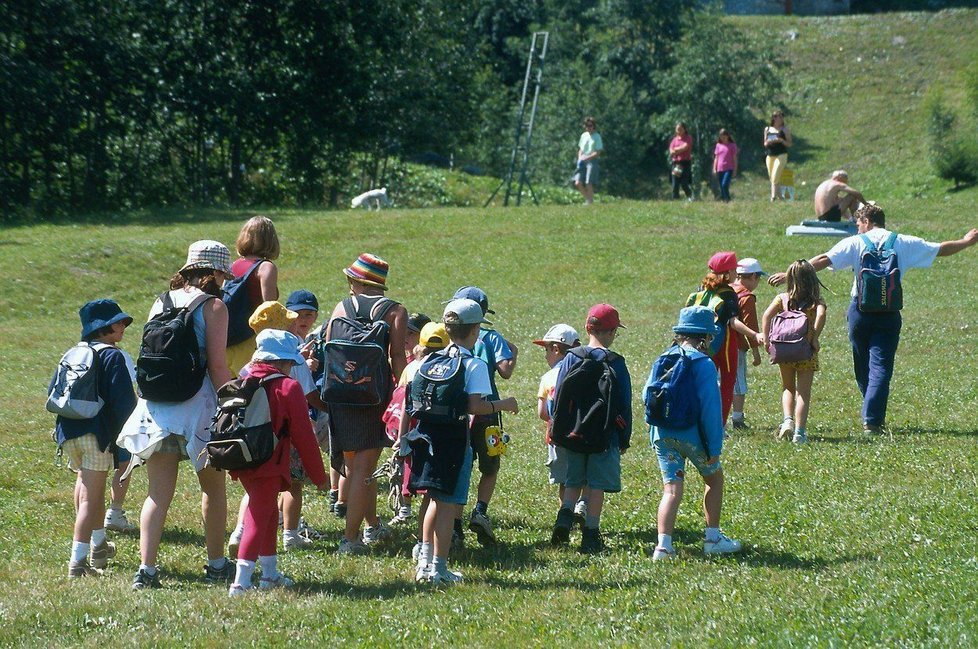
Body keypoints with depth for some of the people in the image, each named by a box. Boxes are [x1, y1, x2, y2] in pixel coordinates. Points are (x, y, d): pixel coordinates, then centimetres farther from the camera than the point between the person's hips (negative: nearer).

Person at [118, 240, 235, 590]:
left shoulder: (161, 303, 10)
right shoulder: (213, 306, -6)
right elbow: (217, 364, -11)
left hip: (156, 405, 4)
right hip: (198, 404, -4)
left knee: (158, 493, 3)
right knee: (214, 488, 14)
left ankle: (146, 568, -9)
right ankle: (217, 565, 23)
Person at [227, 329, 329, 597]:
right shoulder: (288, 388, -8)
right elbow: (303, 436, -6)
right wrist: (319, 475, 2)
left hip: (243, 463, 7)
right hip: (269, 466, -7)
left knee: (268, 513, 24)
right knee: (259, 518, -6)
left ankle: (270, 573, 35)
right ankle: (241, 582, -14)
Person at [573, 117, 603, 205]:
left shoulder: (597, 137, -3)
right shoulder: (583, 135, 14)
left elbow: (598, 152, -8)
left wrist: (586, 158, -14)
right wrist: (579, 158, 1)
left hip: (592, 161, -5)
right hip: (582, 162, 5)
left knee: (588, 184, -10)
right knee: (578, 183, -5)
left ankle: (590, 201, 0)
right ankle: (587, 199, 13)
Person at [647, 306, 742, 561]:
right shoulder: (703, 364, -12)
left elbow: (647, 395, 11)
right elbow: (710, 409, -16)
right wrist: (714, 446, -13)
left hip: (662, 433, 4)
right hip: (691, 435, -4)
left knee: (672, 489, 3)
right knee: (714, 478, 19)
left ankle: (663, 545, -13)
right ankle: (713, 538, 21)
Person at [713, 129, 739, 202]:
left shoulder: (732, 145, 2)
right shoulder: (718, 145, 12)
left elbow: (735, 158, 2)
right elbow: (716, 157, 15)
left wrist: (735, 170, -2)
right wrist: (714, 169, 8)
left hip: (729, 169, -4)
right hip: (720, 169, 4)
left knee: (725, 184, -21)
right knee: (721, 187, 3)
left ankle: (727, 199, -11)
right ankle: (723, 200, 8)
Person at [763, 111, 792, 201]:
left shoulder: (785, 129, 3)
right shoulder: (767, 129, 12)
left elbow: (789, 143, 2)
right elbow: (764, 143, 15)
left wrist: (781, 140, -16)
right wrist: (768, 142, -7)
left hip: (781, 155, -4)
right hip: (769, 155, 4)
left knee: (775, 176, -16)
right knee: (772, 178, 5)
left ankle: (773, 196, -21)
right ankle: (779, 195, 15)